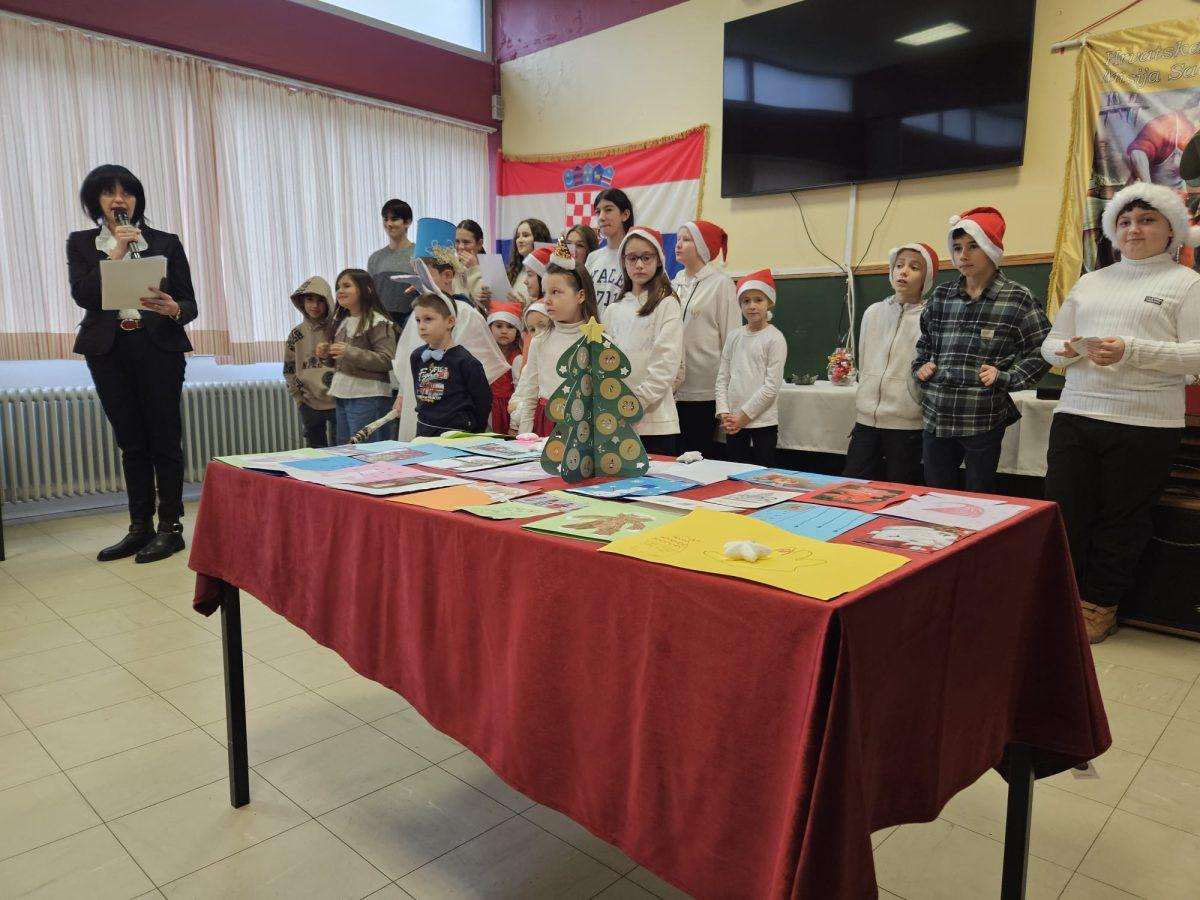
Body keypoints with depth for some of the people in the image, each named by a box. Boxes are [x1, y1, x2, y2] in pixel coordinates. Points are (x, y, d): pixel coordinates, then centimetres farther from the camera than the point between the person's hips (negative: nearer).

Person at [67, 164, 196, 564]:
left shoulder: (165, 243, 7)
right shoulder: (81, 243, 12)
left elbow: (189, 303, 4)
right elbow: (82, 294, -4)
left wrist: (172, 310, -19)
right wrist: (115, 253, -9)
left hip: (159, 347, -2)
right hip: (109, 351, 2)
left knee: (165, 439, -3)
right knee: (131, 443, 8)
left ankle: (170, 527, 5)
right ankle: (141, 527, 16)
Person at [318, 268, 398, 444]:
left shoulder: (378, 322, -10)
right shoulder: (343, 322, 16)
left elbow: (386, 361, -19)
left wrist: (349, 352, -24)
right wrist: (327, 354, 6)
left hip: (367, 397, -9)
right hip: (341, 395, 9)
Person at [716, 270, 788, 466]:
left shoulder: (775, 339, -6)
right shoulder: (734, 337, 8)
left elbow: (771, 386, -11)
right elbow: (722, 378, 8)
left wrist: (744, 416, -12)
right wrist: (724, 413, -4)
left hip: (763, 422, -4)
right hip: (733, 424, 5)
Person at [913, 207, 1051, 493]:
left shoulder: (1017, 298, -3)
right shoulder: (941, 295, 9)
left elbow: (1042, 349, -1)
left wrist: (1005, 377, -11)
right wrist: (921, 365, 7)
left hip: (984, 421, -4)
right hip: (936, 418, 4)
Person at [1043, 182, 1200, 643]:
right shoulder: (1090, 282, 18)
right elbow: (1050, 343, 17)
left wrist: (1133, 351, -19)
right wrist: (1070, 349, -6)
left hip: (1145, 425, -3)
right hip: (1076, 415, 4)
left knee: (1121, 521, 5)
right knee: (1062, 513, 2)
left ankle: (1099, 605, 19)